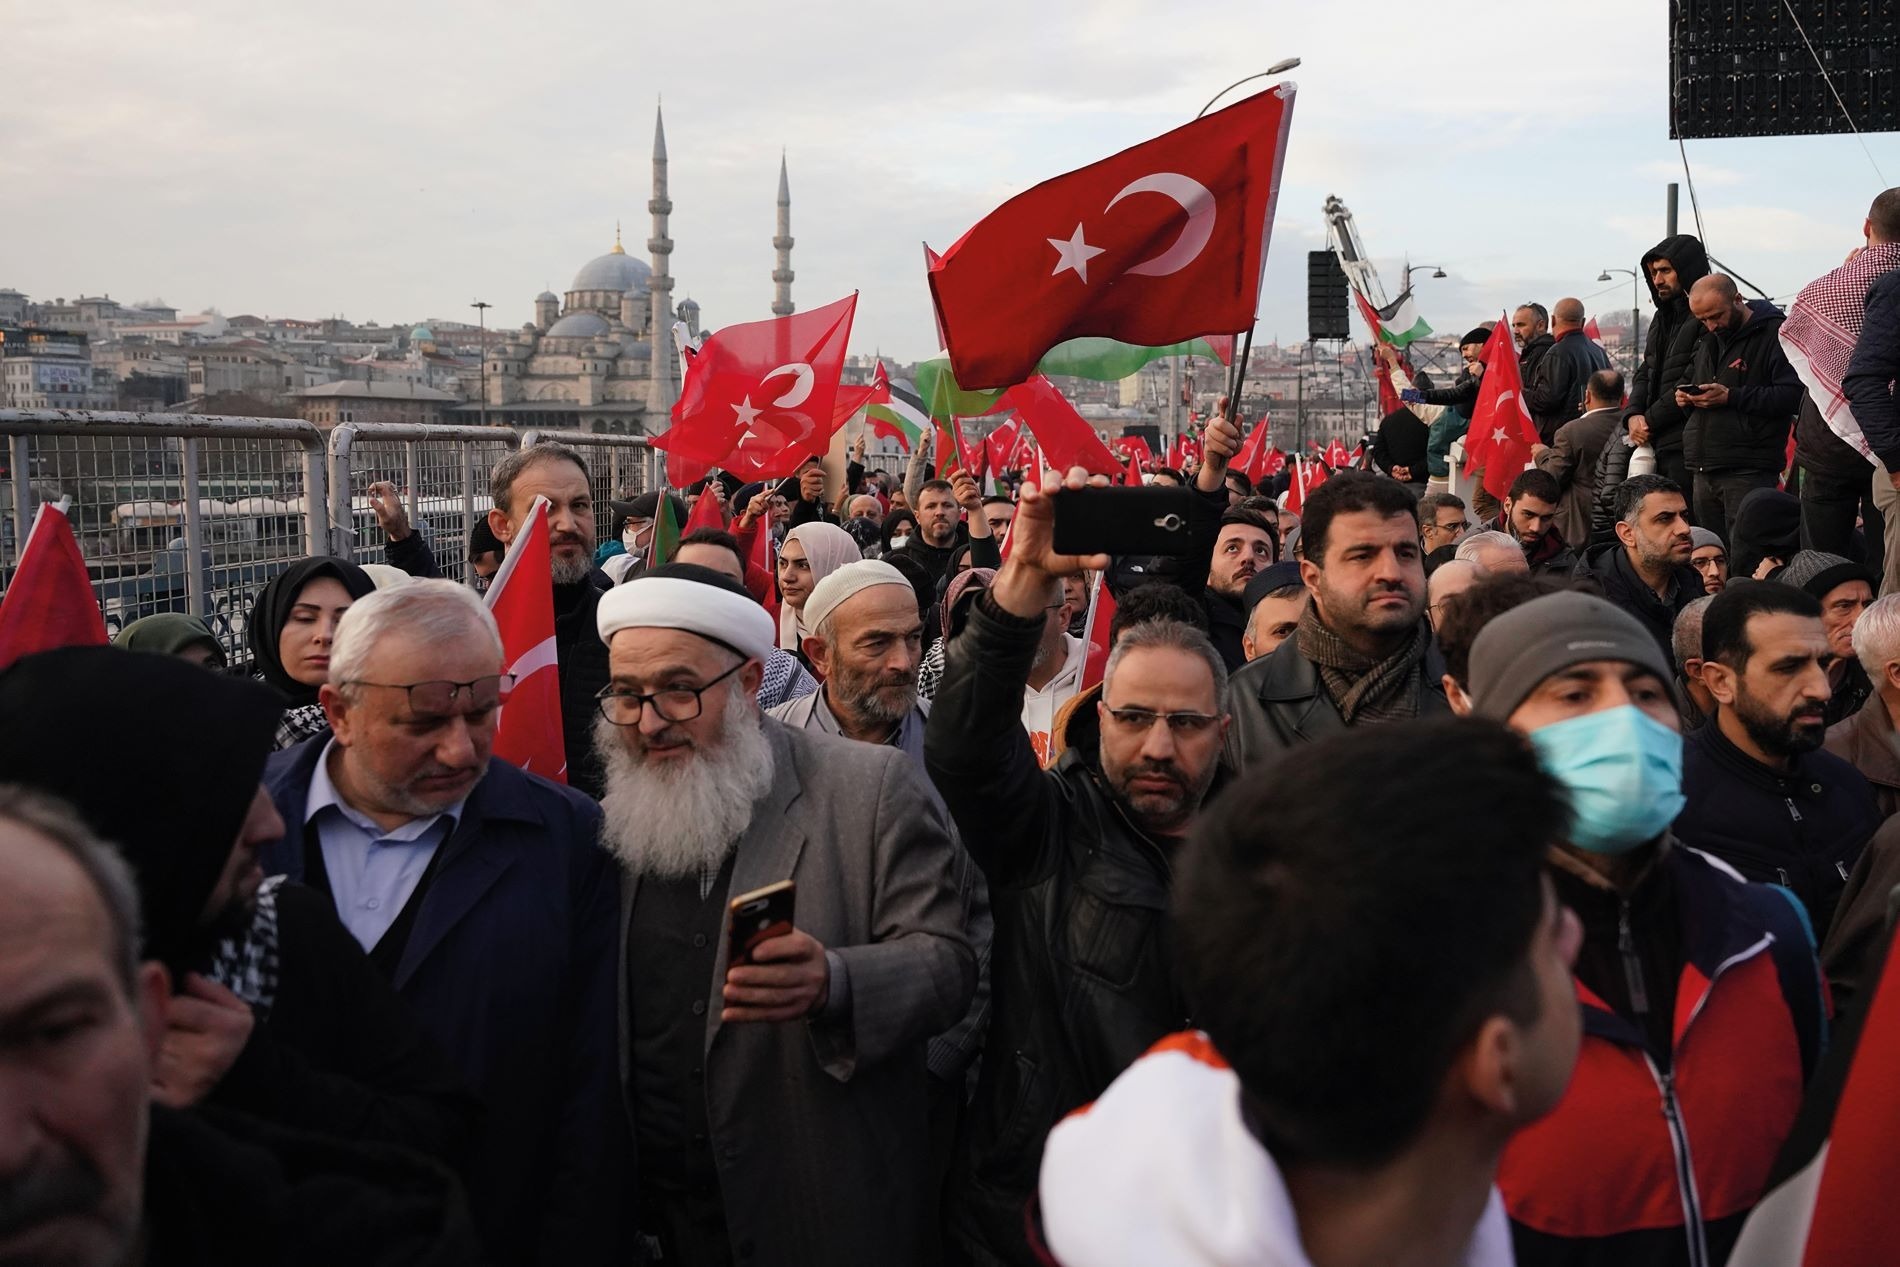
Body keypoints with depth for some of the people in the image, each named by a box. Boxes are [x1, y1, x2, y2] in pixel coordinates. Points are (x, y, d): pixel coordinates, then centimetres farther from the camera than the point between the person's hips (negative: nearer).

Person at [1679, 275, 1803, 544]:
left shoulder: (1775, 333, -6)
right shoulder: (1707, 340, 19)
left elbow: (1792, 395, -17)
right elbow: (1688, 379, 32)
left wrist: (1731, 397, -20)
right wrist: (1684, 396, 8)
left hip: (1748, 473, -7)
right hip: (1704, 471, 8)